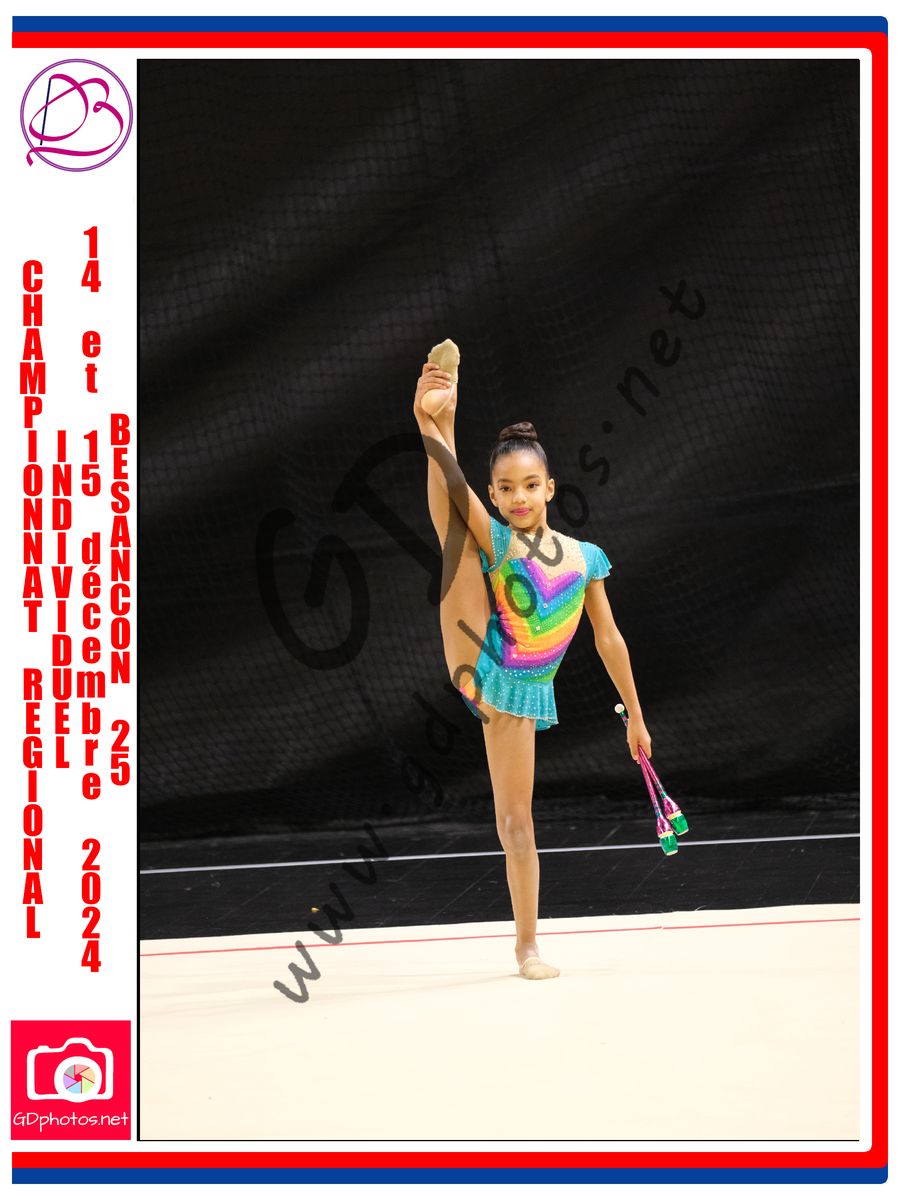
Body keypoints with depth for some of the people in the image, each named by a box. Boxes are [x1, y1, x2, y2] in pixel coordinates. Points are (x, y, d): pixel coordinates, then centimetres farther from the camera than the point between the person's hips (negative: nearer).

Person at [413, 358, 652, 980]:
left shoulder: (583, 556, 7)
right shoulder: (494, 541, -5)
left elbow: (609, 639, 15)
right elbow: (453, 490, -25)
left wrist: (635, 715, 18)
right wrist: (436, 422, -44)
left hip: (521, 695, 3)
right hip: (475, 667, -3)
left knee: (517, 820, 7)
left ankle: (527, 944, 18)